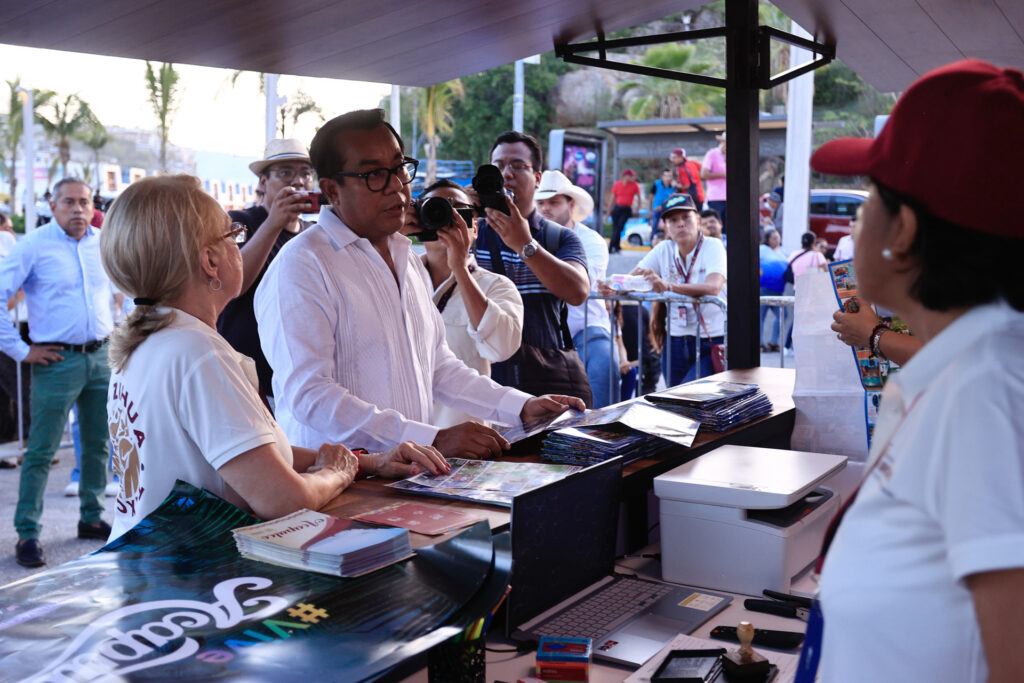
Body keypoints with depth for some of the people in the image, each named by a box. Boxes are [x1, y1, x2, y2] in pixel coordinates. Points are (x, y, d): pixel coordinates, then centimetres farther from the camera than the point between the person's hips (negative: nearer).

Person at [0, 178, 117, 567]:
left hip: (101, 357, 5)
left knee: (98, 445, 12)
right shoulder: (34, 246, -6)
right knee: (41, 450, -4)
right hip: (57, 360, -5)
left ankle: (91, 518, 25)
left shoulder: (103, 243, 8)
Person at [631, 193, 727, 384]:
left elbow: (713, 288, -26)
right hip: (675, 342, 5)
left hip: (711, 344, -5)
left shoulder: (712, 246, -8)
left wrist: (669, 287, -41)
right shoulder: (664, 250, 5)